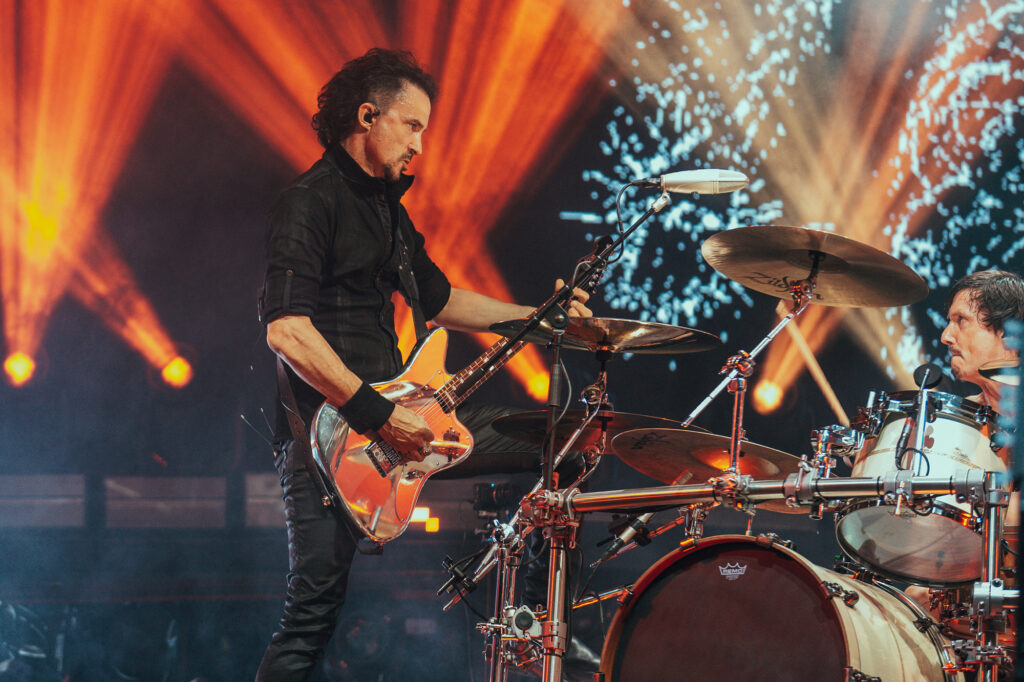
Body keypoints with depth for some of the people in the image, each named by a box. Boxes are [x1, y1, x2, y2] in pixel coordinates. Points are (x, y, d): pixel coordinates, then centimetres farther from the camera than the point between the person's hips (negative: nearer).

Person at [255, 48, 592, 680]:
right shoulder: (310, 203, -12)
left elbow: (439, 298, 30)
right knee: (315, 611, -13)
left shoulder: (386, 204, 18)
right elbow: (286, 329, -24)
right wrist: (378, 413, -25)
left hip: (391, 409, 9)